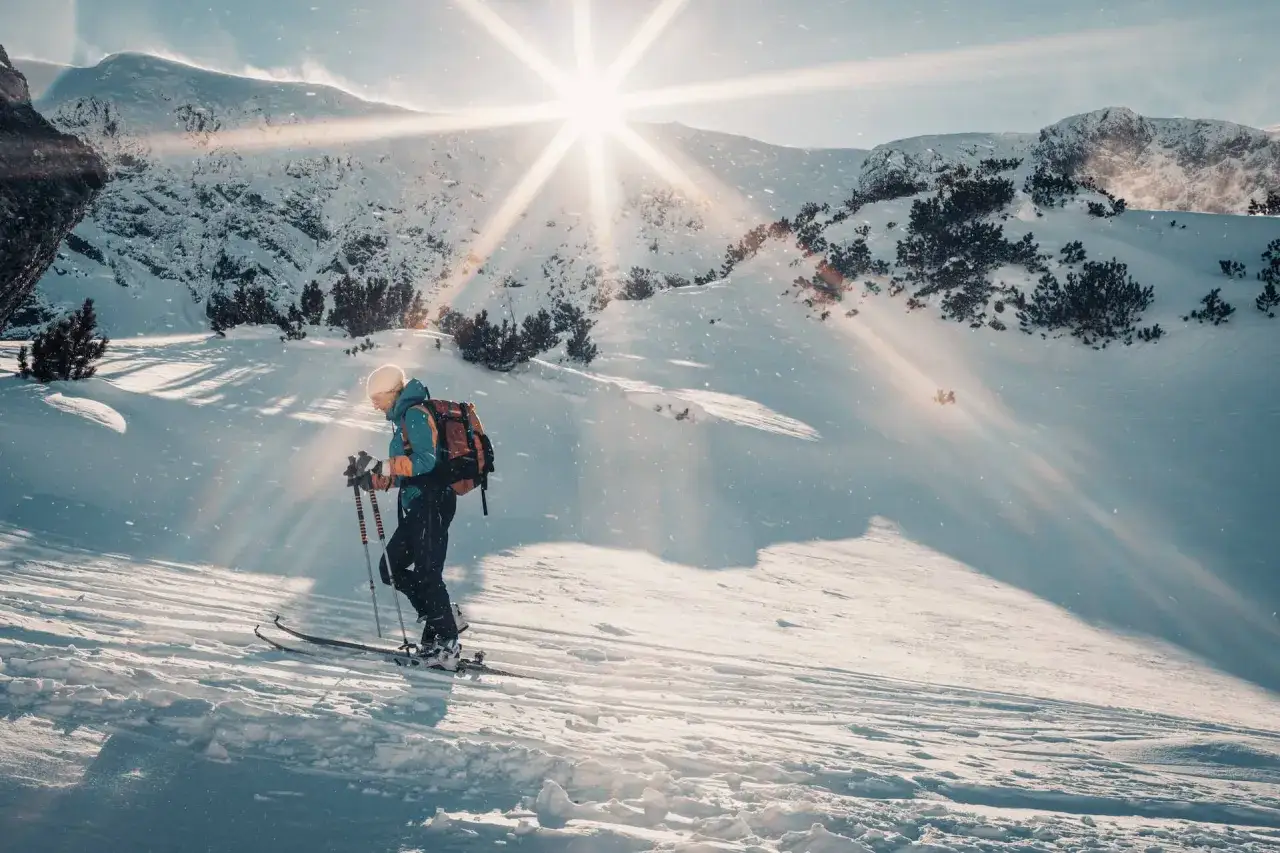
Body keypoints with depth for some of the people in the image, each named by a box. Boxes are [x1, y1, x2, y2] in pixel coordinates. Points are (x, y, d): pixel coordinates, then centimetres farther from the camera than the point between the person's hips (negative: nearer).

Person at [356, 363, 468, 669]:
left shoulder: (415, 414, -10)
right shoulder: (404, 417, 20)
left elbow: (425, 461, -23)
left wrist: (386, 465, -22)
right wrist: (376, 479, 11)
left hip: (432, 503, -10)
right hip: (417, 506, 10)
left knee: (427, 573, -8)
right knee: (390, 568, 10)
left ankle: (444, 645, -1)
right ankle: (445, 616, 15)